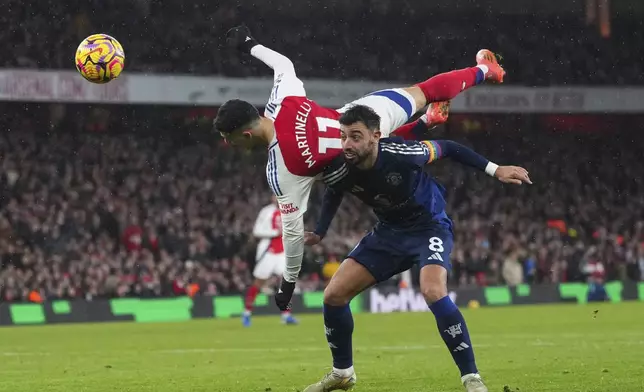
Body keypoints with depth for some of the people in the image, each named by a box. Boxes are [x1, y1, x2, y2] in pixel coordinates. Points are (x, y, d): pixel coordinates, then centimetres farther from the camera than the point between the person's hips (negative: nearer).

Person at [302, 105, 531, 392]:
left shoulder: (401, 154, -32)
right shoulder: (340, 171, -19)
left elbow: (447, 148, -13)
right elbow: (333, 194, 8)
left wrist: (495, 170, -14)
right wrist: (319, 233, 0)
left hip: (429, 226, -5)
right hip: (388, 231, 5)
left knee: (433, 292, -32)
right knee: (334, 295, -3)